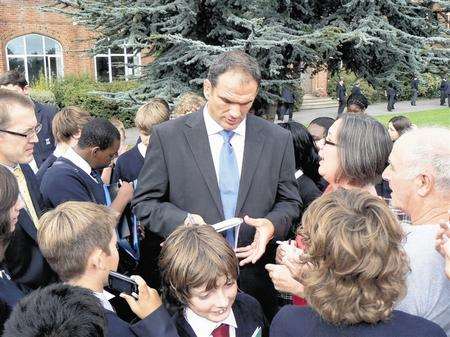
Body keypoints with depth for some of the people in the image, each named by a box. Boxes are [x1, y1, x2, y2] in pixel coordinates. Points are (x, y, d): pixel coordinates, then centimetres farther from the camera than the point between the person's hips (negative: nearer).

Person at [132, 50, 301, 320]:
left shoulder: (278, 140, -2)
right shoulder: (168, 136, -7)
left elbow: (289, 202, 7)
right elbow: (145, 202, -3)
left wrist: (272, 224, -14)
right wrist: (183, 220, -21)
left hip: (256, 279, 2)